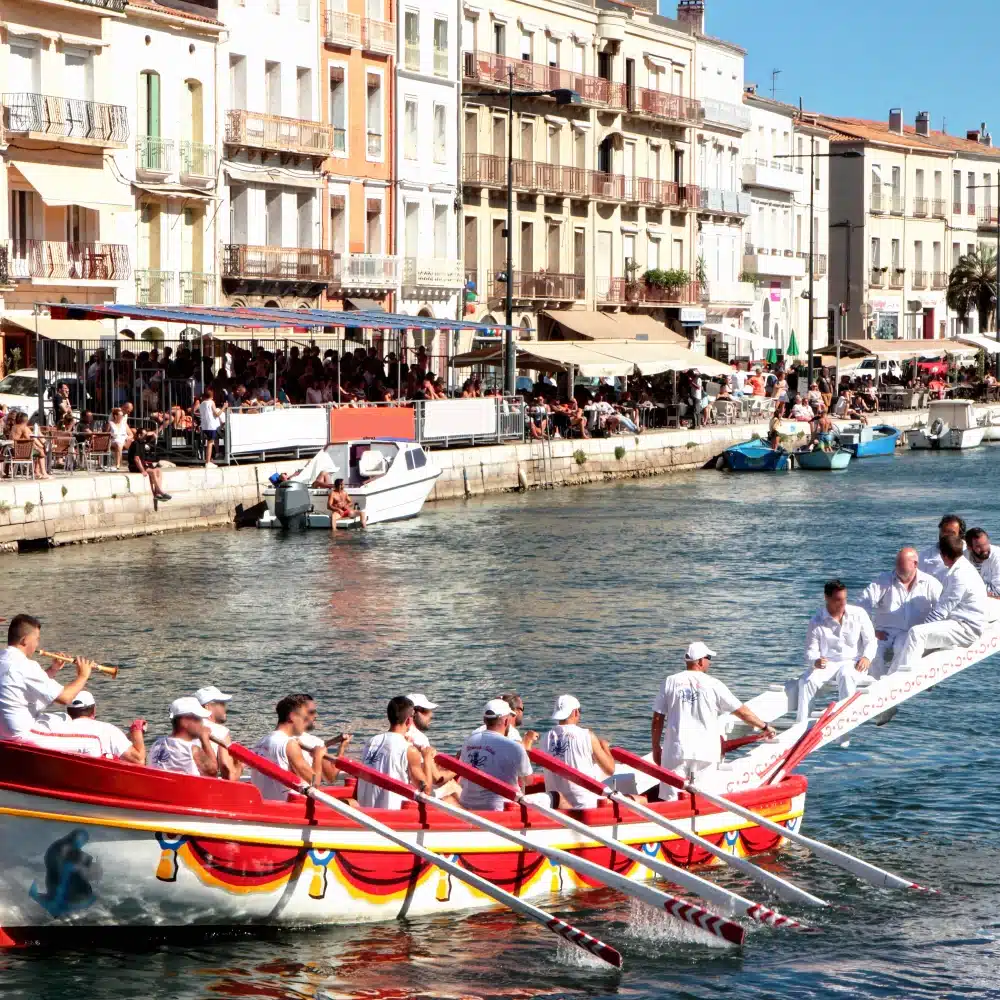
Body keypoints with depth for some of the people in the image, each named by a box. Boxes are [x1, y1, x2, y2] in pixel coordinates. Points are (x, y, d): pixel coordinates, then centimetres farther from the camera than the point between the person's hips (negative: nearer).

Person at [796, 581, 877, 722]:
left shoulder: (858, 614, 2)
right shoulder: (816, 621, 1)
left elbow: (871, 640, 6)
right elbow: (811, 650, 0)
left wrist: (867, 657, -15)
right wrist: (815, 661, -25)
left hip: (853, 662, -1)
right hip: (826, 663, 1)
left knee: (846, 675, -37)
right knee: (807, 680, -28)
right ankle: (801, 724, -27)